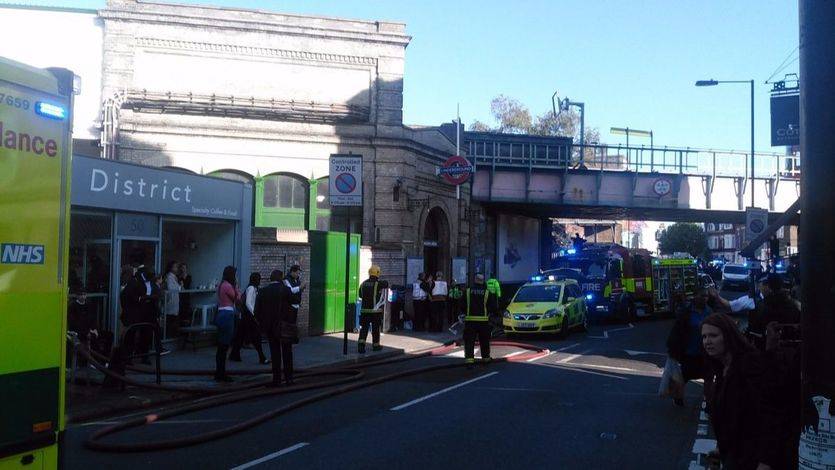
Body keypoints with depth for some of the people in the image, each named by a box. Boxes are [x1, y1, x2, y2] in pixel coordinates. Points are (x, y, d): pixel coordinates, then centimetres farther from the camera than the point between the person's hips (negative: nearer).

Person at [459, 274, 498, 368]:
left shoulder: (467, 292, -2)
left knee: (469, 342, -1)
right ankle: (486, 358, 28)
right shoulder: (488, 293, -3)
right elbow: (494, 308, -1)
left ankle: (469, 360, -13)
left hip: (470, 320, -1)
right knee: (484, 342, 17)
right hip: (483, 321, 1)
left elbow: (462, 306, 2)